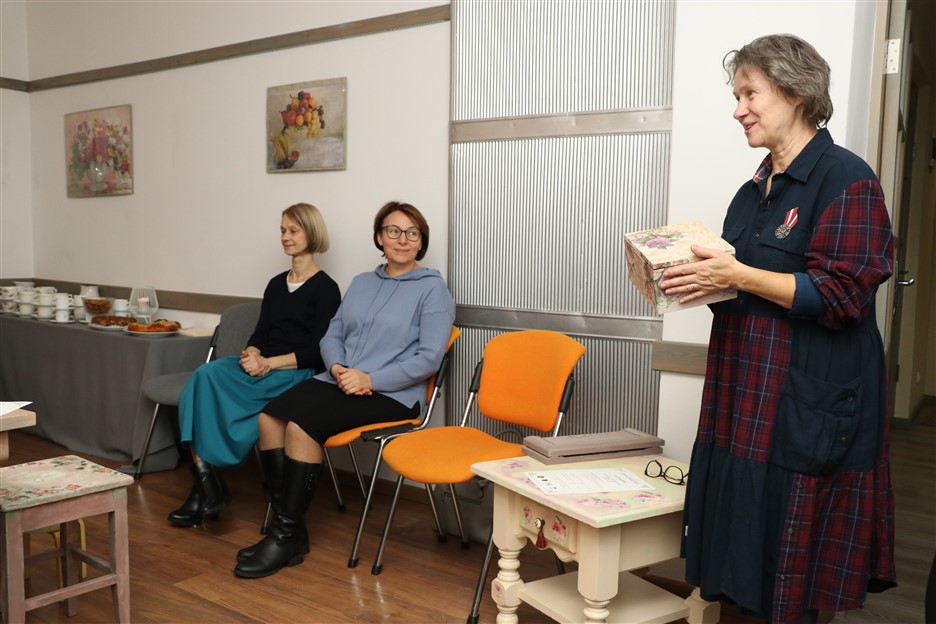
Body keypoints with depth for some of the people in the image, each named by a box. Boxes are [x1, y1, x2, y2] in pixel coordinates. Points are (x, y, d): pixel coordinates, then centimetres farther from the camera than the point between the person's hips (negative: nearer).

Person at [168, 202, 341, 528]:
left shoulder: (326, 288, -1)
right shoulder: (276, 284, 20)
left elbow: (318, 351, -9)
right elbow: (260, 334, 15)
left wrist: (269, 363, -17)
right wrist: (251, 355, -8)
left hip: (298, 374, -6)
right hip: (262, 367, 6)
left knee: (208, 382, -26)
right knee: (205, 375, -25)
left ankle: (206, 482, -16)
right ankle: (205, 482, -29)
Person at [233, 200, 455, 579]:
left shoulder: (432, 289, -1)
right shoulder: (361, 283, 20)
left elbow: (429, 358, -10)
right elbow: (332, 335, 18)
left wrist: (370, 379, -17)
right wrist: (337, 367, -5)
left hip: (392, 395, -6)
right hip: (339, 382, 6)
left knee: (301, 425, -26)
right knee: (271, 416, -19)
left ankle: (289, 536, -12)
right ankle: (284, 521, -11)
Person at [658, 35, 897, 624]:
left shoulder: (846, 178, -8)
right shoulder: (754, 191, 16)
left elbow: (840, 296, -16)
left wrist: (736, 275, -19)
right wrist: (698, 278, 4)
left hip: (809, 408, -7)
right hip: (744, 401, 8)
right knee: (738, 564, 12)